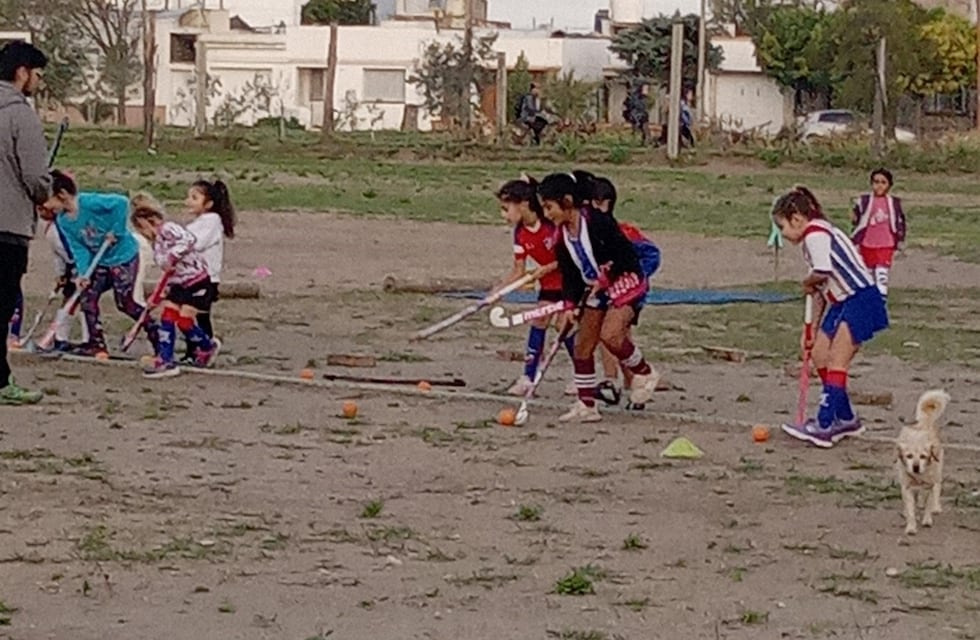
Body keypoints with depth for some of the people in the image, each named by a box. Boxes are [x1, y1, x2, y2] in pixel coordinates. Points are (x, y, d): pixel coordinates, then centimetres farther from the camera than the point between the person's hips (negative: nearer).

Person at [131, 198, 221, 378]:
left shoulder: (168, 229, -15)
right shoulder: (156, 243, 14)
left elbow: (188, 239, -31)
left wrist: (172, 256, -31)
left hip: (196, 281, -9)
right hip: (178, 284, 9)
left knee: (183, 321, -10)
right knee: (167, 318, 1)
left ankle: (208, 346, 13)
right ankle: (166, 360, 10)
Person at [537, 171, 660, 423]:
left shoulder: (598, 223, -23)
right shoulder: (563, 234, 1)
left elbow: (627, 254, -21)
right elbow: (569, 273, 4)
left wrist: (605, 279, -19)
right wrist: (570, 305, -8)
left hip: (625, 282, -8)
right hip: (597, 289, 8)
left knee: (610, 334, -26)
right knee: (582, 344, 3)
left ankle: (645, 373, -1)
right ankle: (586, 406, 12)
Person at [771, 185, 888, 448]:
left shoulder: (816, 233, -13)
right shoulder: (815, 236, 18)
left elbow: (823, 271, -29)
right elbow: (821, 292, 21)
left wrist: (807, 283, -7)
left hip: (860, 299, -10)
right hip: (842, 301, 10)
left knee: (836, 361, -13)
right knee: (819, 354, 13)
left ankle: (824, 426, -16)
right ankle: (846, 419, 24)